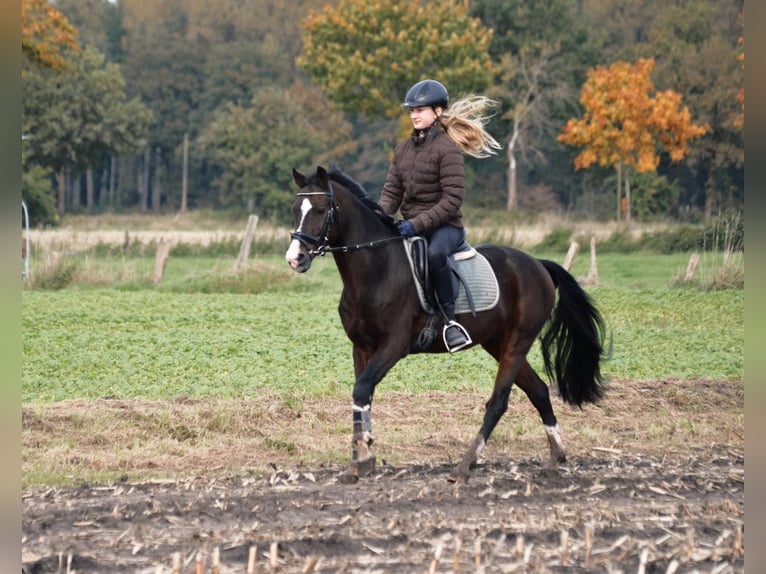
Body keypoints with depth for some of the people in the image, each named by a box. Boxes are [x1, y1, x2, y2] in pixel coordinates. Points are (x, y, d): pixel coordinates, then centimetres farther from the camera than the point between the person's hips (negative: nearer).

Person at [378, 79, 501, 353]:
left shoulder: (447, 149, -11)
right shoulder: (403, 148, 11)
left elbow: (452, 200, -17)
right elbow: (392, 191, 11)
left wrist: (417, 224, -24)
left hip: (444, 226, -8)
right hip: (410, 226, 8)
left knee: (435, 253, -39)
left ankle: (450, 318, -28)